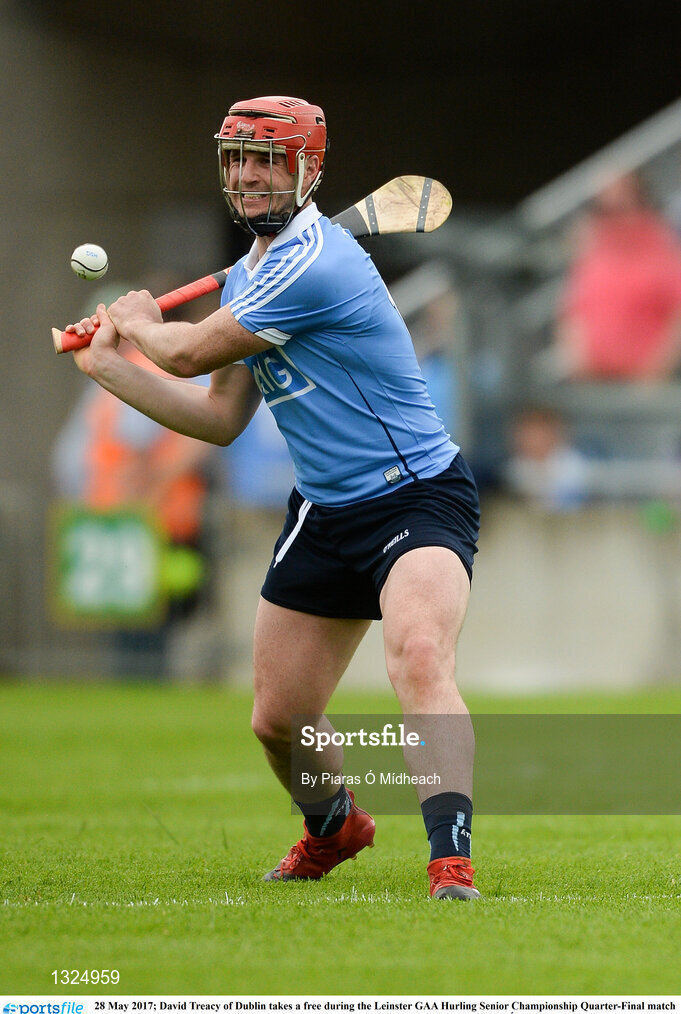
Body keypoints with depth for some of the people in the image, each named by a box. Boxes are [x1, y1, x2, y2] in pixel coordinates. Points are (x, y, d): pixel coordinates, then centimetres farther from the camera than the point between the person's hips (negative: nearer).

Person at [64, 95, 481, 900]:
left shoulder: (314, 261, -21)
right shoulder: (248, 278, 10)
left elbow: (190, 352, -13)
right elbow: (222, 418, 16)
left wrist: (139, 322, 9)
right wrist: (108, 363, 17)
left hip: (419, 495, -9)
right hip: (323, 515, 9)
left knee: (420, 660, -34)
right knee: (276, 719, 12)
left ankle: (452, 860, -40)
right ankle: (333, 830, 41)